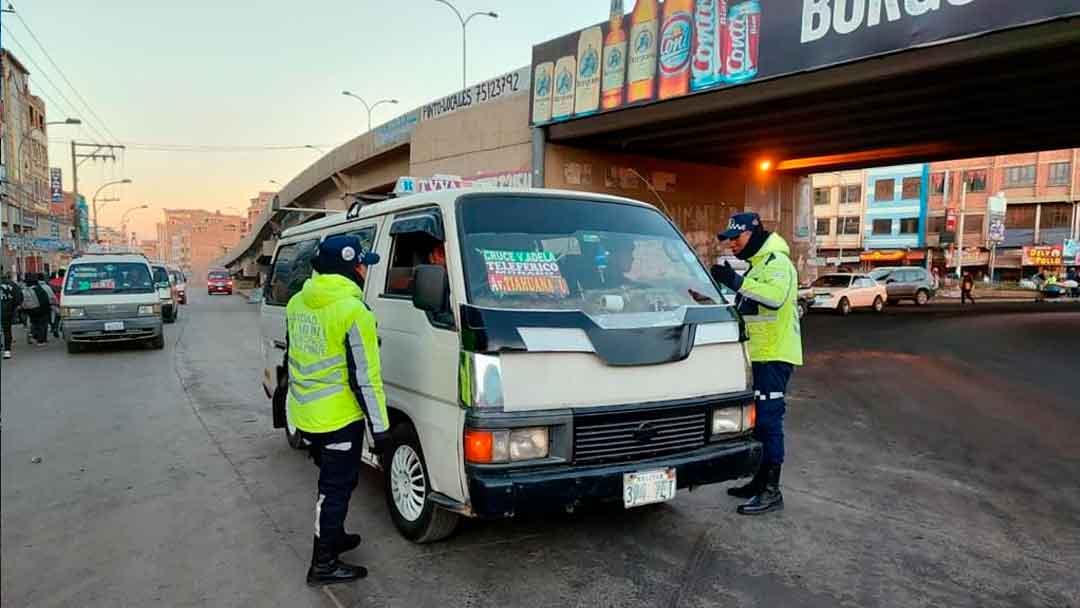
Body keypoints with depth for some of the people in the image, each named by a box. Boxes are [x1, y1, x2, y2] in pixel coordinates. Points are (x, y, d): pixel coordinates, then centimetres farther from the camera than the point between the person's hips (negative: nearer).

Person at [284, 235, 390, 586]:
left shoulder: (297, 303, 5)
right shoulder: (353, 311, -20)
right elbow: (364, 378, -19)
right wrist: (380, 428, -12)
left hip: (304, 415, 8)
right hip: (339, 419, -8)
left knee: (331, 480, 24)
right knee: (337, 487, 6)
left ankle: (332, 537, 39)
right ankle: (323, 564, 15)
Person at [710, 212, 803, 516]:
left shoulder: (777, 261, -13)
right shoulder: (757, 264, 19)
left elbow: (777, 296, -33)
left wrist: (736, 281, -34)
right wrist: (730, 283, 8)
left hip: (775, 355, -10)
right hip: (759, 354, 10)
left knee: (769, 420, -9)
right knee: (759, 419, 14)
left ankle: (772, 491, -3)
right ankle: (761, 481, 25)